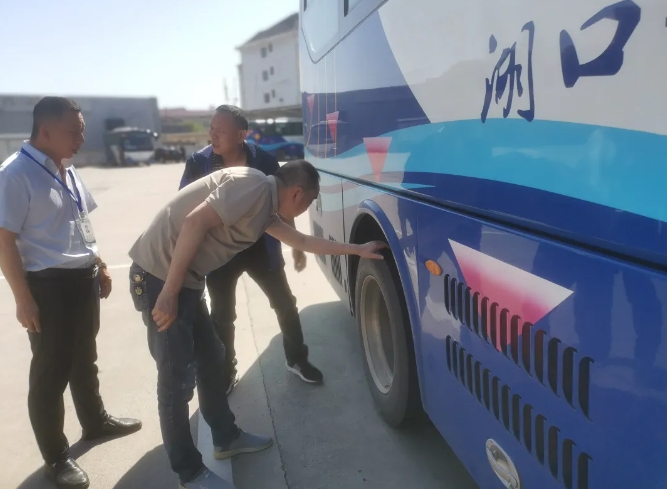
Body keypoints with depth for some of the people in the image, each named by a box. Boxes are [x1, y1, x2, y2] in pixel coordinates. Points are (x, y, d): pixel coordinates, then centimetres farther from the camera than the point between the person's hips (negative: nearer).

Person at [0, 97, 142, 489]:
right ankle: (56, 456, 25)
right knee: (51, 370, 7)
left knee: (85, 357, 23)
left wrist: (99, 266, 18)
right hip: (48, 284, -8)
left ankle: (95, 420, 44)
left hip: (84, 277, 8)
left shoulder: (68, 170, 8)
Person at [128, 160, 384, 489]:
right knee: (176, 377, -1)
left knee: (211, 360, 18)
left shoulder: (265, 206, 14)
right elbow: (195, 222, -25)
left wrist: (357, 250, 30)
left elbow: (300, 241, 25)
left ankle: (226, 438, 35)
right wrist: (169, 293, -24)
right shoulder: (256, 186, -16)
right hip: (159, 275, -10)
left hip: (185, 280, 10)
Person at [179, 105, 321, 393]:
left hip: (261, 247, 1)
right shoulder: (198, 163, -11)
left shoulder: (264, 161, -11)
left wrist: (296, 247, 2)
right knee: (222, 316, 11)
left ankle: (297, 360, 32)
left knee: (285, 305, 10)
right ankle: (225, 374, 32)